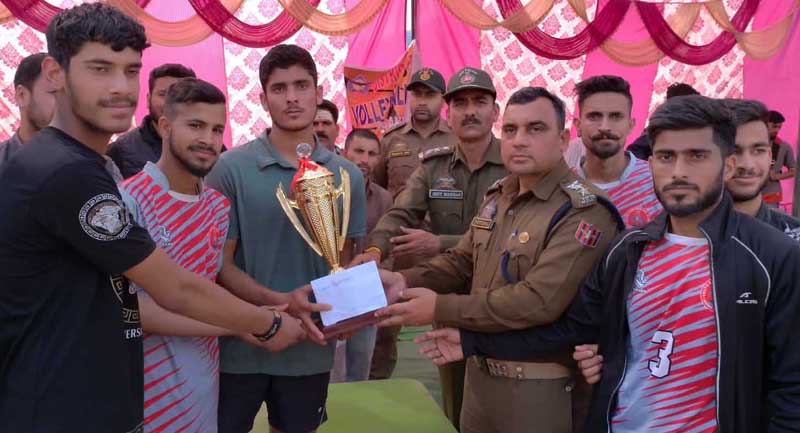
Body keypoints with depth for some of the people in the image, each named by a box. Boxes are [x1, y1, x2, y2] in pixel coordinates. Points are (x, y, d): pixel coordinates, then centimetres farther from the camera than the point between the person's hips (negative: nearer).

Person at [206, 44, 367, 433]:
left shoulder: (347, 176, 2)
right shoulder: (231, 168, -9)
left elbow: (344, 262, 8)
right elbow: (220, 264, -9)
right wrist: (278, 303, -25)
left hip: (311, 348, 3)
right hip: (240, 346, -3)